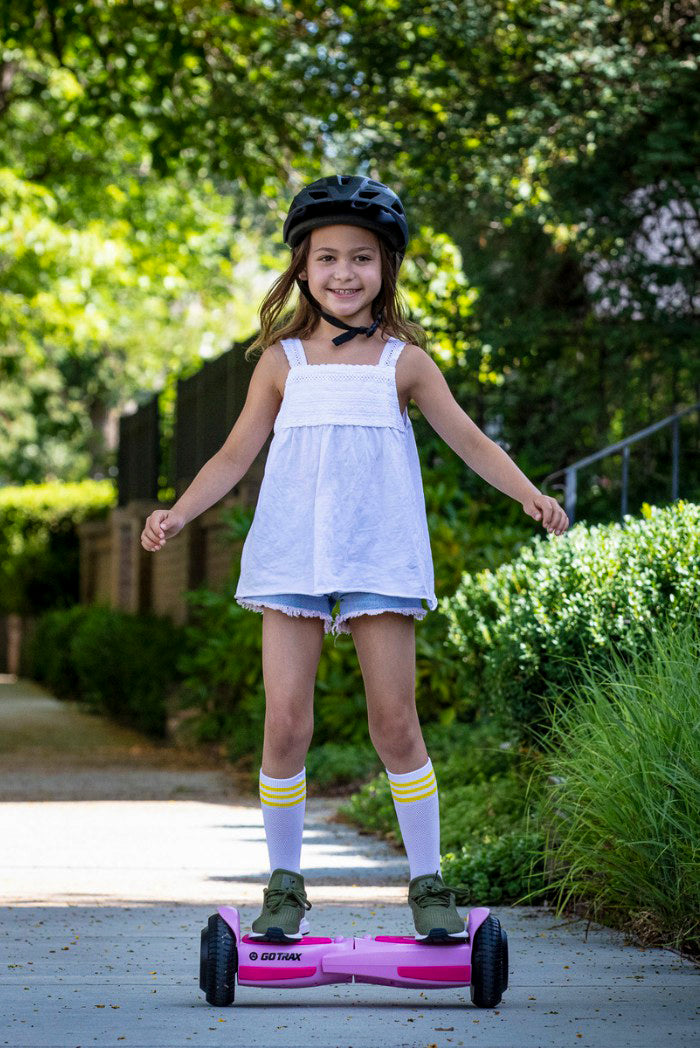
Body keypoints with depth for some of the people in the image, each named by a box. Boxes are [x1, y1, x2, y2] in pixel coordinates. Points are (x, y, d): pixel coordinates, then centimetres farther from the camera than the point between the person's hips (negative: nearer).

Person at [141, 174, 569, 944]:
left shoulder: (403, 362, 8)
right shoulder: (282, 362, 10)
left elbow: (468, 439, 8)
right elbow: (235, 455, 12)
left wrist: (530, 495, -7)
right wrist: (177, 513, -2)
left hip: (379, 558, -1)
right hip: (292, 559, 1)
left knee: (394, 723, -2)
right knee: (285, 721, -5)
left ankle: (427, 886, 9)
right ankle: (284, 887, 8)